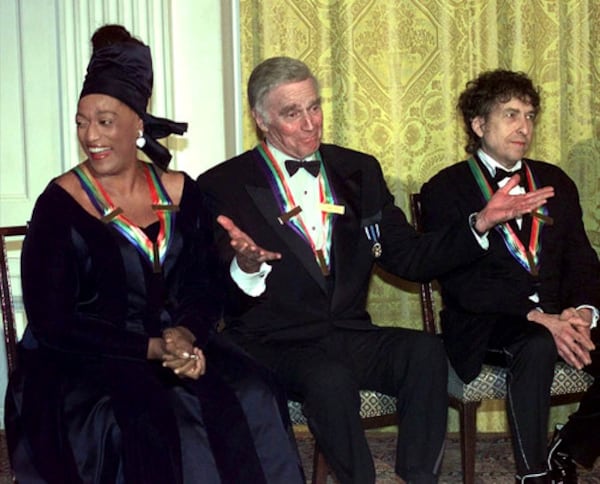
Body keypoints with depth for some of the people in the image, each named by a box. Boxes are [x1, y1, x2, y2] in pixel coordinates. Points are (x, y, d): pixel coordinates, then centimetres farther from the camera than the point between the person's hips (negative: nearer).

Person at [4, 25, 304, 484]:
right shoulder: (60, 205, -5)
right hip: (84, 363, -4)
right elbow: (52, 323, -10)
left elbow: (208, 287, 6)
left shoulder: (182, 193, 8)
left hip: (179, 346, 4)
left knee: (250, 399, -23)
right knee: (150, 425, -33)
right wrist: (152, 349, -18)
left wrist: (187, 335, -17)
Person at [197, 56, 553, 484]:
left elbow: (410, 258, 12)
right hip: (274, 346, -4)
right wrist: (245, 268, -33)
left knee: (426, 351, -24)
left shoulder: (359, 172, 13)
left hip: (349, 336, 4)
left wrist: (480, 223, -2)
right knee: (330, 377, -35)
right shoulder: (223, 187, -3)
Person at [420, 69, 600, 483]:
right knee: (538, 345, -36)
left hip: (560, 317, 5)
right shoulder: (446, 189, 0)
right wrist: (536, 316, -22)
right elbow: (461, 282, -11)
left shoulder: (556, 182, 17)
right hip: (486, 327, -5)